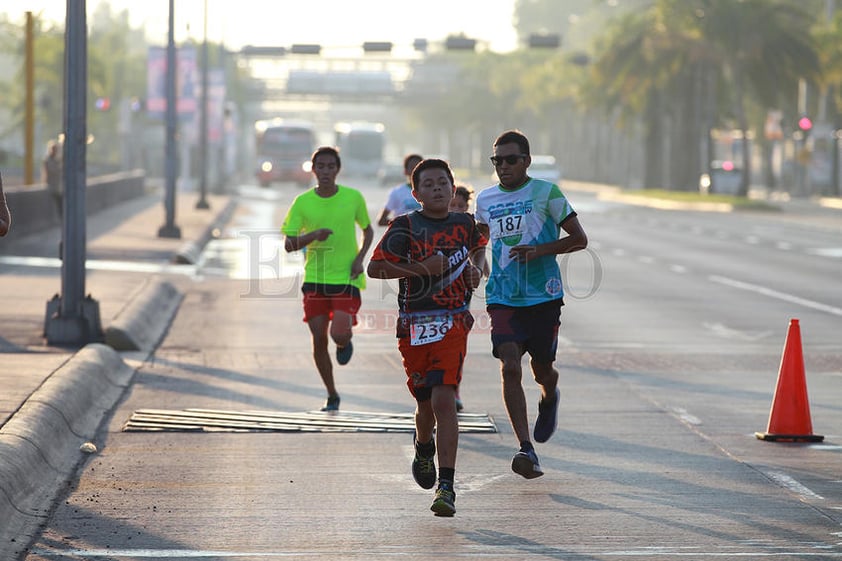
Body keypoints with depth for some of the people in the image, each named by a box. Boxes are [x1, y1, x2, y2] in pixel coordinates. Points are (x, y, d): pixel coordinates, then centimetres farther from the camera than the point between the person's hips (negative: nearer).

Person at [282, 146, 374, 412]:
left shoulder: (353, 197, -3)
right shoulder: (302, 202, -2)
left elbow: (368, 230, 12)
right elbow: (289, 244, -1)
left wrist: (360, 257, -4)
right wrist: (312, 236, -20)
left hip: (346, 278, -2)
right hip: (314, 278, 2)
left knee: (339, 334, -19)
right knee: (319, 338, 1)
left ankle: (345, 343, 21)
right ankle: (332, 395, 19)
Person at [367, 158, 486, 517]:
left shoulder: (465, 224, 8)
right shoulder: (405, 227, -3)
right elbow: (374, 268, -8)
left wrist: (475, 270, 10)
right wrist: (420, 268, -16)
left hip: (453, 323, 0)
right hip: (414, 325, 0)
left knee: (444, 400, -15)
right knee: (426, 405, 9)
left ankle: (446, 487, -17)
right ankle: (423, 446, 47)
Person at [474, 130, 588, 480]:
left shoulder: (546, 193, -4)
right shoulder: (485, 199, 9)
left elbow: (579, 238, -2)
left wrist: (540, 250, -15)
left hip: (543, 296, -2)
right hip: (502, 299, 2)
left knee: (542, 370, 9)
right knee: (510, 367, -16)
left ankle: (549, 399, 49)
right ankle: (526, 450, -19)